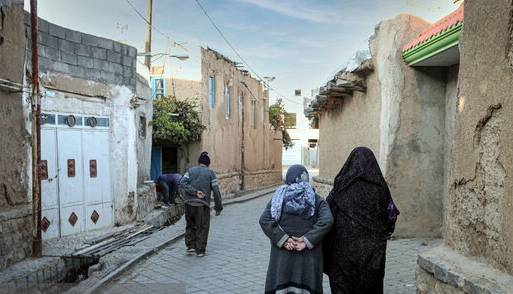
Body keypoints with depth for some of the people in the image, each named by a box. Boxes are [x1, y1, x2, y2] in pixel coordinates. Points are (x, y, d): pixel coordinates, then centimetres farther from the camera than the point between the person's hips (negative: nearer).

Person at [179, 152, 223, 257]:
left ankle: (190, 246, 17)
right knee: (202, 228, 8)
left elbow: (182, 183, -8)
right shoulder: (210, 173, 4)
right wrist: (218, 207, 3)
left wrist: (195, 192, -12)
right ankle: (200, 250, 11)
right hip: (203, 205, -2)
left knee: (190, 226, 19)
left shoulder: (191, 171, 10)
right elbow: (216, 191, -2)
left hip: (189, 203, 3)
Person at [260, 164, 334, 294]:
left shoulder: (278, 198, 7)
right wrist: (307, 241, -12)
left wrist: (283, 240, -10)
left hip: (282, 255, 0)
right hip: (309, 258, 0)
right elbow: (327, 220, -11)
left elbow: (264, 220, -8)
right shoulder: (317, 200, 6)